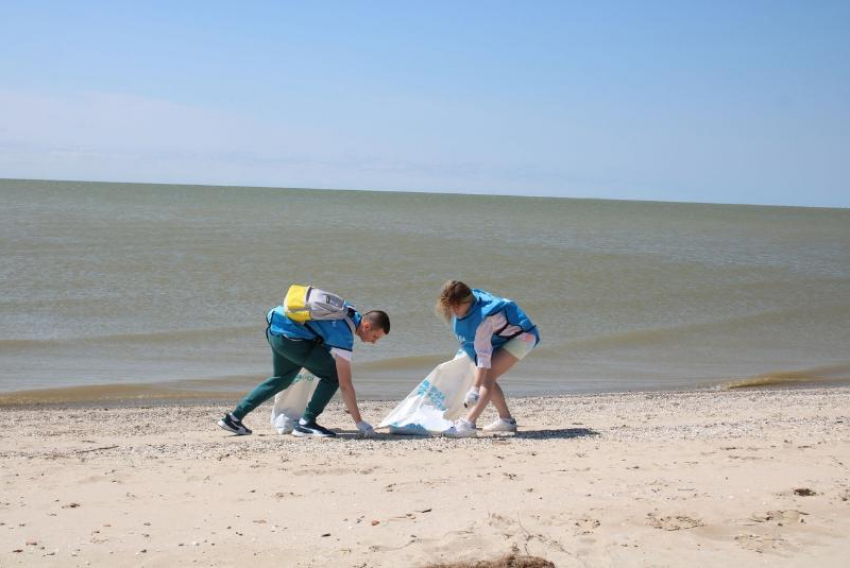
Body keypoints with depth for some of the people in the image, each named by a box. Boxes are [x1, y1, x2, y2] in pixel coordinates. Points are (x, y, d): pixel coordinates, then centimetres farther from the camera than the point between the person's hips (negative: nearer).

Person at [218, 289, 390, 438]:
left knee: (281, 379, 26)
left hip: (274, 329, 10)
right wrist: (359, 422, -11)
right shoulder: (344, 336, -15)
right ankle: (306, 423, -1)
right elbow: (345, 384, -15)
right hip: (290, 336, -10)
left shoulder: (350, 310, 9)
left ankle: (234, 417, 26)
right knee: (332, 375, -6)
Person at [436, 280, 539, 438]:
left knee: (487, 376, -23)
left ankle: (467, 424, -32)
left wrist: (476, 388, -38)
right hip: (502, 339, 10)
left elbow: (483, 354, -36)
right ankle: (506, 420, 18)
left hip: (522, 337, -10)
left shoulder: (483, 318, -34)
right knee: (485, 377, 5)